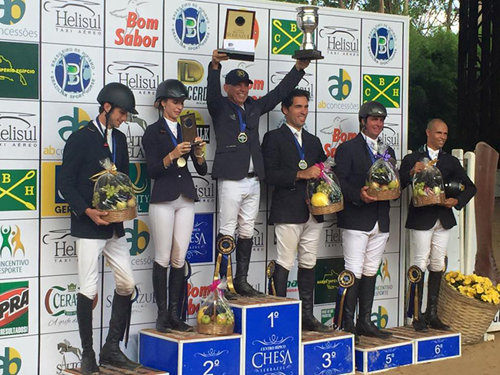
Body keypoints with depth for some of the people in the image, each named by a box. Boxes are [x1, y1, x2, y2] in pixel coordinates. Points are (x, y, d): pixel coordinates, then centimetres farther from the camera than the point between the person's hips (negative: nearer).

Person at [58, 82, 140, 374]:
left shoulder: (120, 139, 11)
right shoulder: (80, 139, -8)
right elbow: (66, 183, -10)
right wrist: (87, 211, -21)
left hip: (115, 226, 7)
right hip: (89, 226, -7)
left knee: (127, 285, 6)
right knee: (89, 290, -3)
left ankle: (112, 349, 16)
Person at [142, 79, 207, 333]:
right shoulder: (153, 132, 0)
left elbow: (202, 170, 11)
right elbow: (152, 170, -8)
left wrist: (198, 154, -9)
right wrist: (173, 155, -23)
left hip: (185, 200, 4)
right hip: (163, 199, -4)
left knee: (179, 259, 2)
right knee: (163, 258, -4)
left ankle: (174, 314, 5)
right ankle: (162, 314, 1)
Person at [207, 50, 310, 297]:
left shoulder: (255, 107, 15)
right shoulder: (220, 107, 0)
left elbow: (280, 92, 14)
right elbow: (212, 92, -19)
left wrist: (299, 67, 6)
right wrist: (214, 66, -37)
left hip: (253, 181, 6)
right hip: (231, 181, -6)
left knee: (247, 232, 10)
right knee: (227, 232, -4)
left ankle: (241, 281, 16)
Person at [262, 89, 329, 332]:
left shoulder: (313, 141, 20)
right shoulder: (274, 138, -1)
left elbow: (322, 170, 25)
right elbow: (270, 175, -12)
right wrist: (300, 175, -19)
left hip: (313, 211, 7)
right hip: (288, 211, -7)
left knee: (308, 264, 10)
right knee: (285, 263, -7)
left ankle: (307, 315, 16)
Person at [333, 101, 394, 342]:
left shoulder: (387, 151, 19)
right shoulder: (347, 149, -1)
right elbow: (339, 182, -9)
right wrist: (358, 195, -24)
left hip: (380, 221, 7)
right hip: (355, 220, -6)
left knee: (371, 272, 10)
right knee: (354, 272, -9)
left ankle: (365, 322, 15)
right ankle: (347, 324, -5)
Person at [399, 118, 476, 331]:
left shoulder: (451, 161, 13)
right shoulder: (412, 159, 1)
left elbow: (470, 187, 12)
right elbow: (397, 186, -8)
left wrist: (457, 201, -7)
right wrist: (411, 172, -25)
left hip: (443, 218, 5)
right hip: (421, 218, -5)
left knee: (437, 266, 7)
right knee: (420, 265, -6)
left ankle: (432, 314, 14)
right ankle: (417, 316, -2)